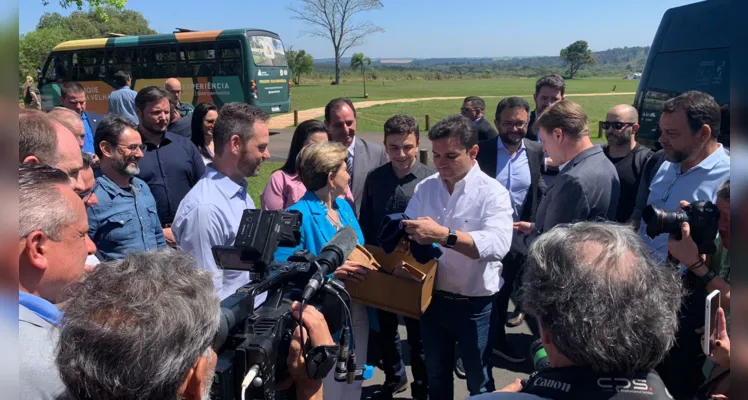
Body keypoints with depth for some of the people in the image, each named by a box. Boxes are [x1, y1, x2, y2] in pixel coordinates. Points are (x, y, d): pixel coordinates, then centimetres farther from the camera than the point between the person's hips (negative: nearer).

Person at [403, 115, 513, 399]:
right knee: (436, 376, 23)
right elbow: (409, 233, -2)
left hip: (475, 304, -4)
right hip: (433, 299, 4)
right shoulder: (425, 188, 1)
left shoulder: (492, 192, -14)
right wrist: (408, 235, -26)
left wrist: (443, 235, -39)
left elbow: (498, 244, -30)